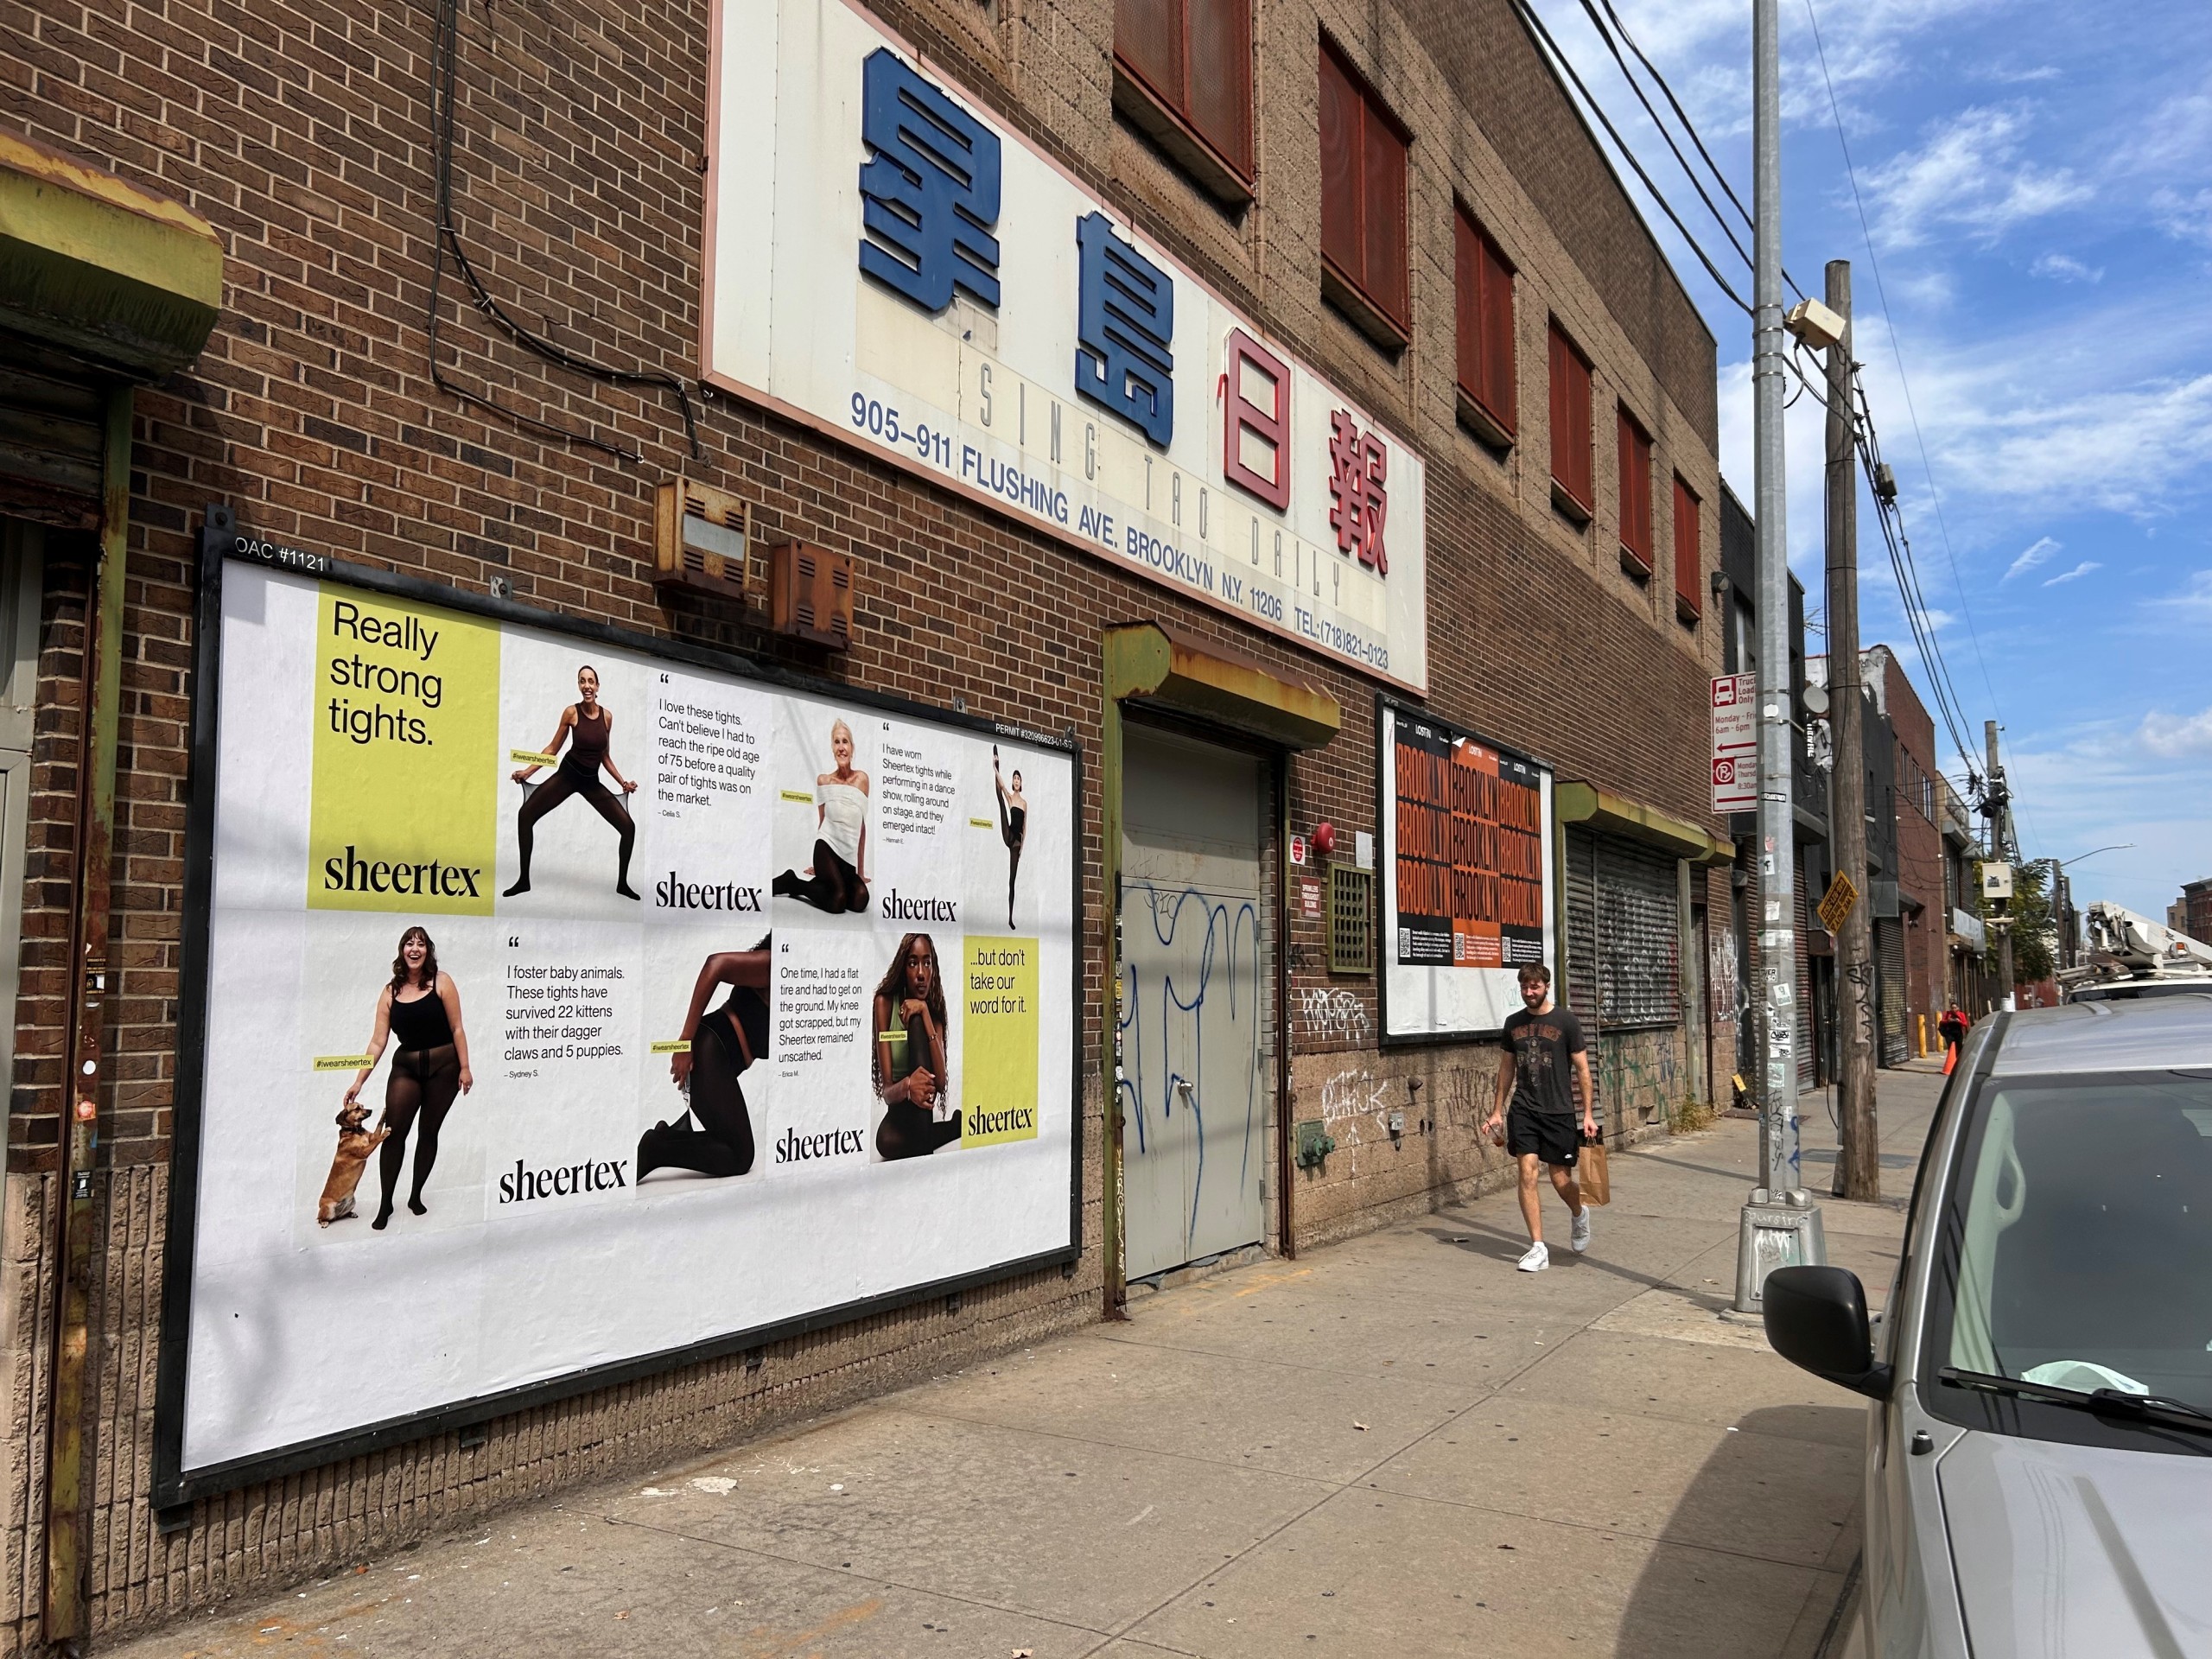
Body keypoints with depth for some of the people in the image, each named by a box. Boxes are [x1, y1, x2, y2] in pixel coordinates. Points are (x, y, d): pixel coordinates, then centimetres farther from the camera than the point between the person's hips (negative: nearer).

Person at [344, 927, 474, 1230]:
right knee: (393, 1132, -8)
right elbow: (378, 1042, 0)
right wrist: (359, 1082, -4)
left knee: (429, 1132, 8)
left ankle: (416, 1196, 22)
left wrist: (464, 1068, -7)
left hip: (443, 1067, -1)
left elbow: (457, 1028, -6)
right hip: (405, 1068, 2)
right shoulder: (390, 992, 0)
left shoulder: (441, 982, -7)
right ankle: (385, 1204, 4)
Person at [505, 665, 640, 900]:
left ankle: (622, 883, 12)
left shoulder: (607, 716, -3)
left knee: (628, 827, -6)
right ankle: (524, 880, -1)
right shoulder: (571, 712, -10)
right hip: (567, 774, -2)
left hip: (592, 781, 2)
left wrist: (623, 782, 6)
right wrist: (528, 771, -7)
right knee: (525, 815, -13)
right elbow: (553, 748, -1)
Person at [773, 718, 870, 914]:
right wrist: (818, 863, 17)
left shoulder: (861, 779, 3)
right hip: (827, 845, -3)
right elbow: (822, 821, 11)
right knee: (837, 901, -28)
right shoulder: (823, 780, 0)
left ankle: (821, 881, 6)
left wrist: (861, 871, 12)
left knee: (860, 900, -24)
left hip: (849, 855, 3)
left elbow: (862, 826, 9)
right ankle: (791, 882, -2)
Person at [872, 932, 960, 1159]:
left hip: (922, 1115, 3)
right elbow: (886, 1092, -15)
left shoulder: (934, 1011, 0)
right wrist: (906, 1087, -41)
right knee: (887, 1142, -41)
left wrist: (925, 1013, -23)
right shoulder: (885, 1002, -9)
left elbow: (941, 1082, -18)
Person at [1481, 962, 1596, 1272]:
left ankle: (1580, 1214, 39)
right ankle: (1538, 1249, 0)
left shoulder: (1566, 1022, -4)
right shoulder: (1513, 1022, 7)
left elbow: (1582, 1069, -1)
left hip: (1558, 1111, -3)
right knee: (1527, 1174, -6)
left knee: (1561, 1178, 4)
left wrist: (1588, 1113, -6)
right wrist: (1496, 1111, 16)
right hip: (1523, 1110, 3)